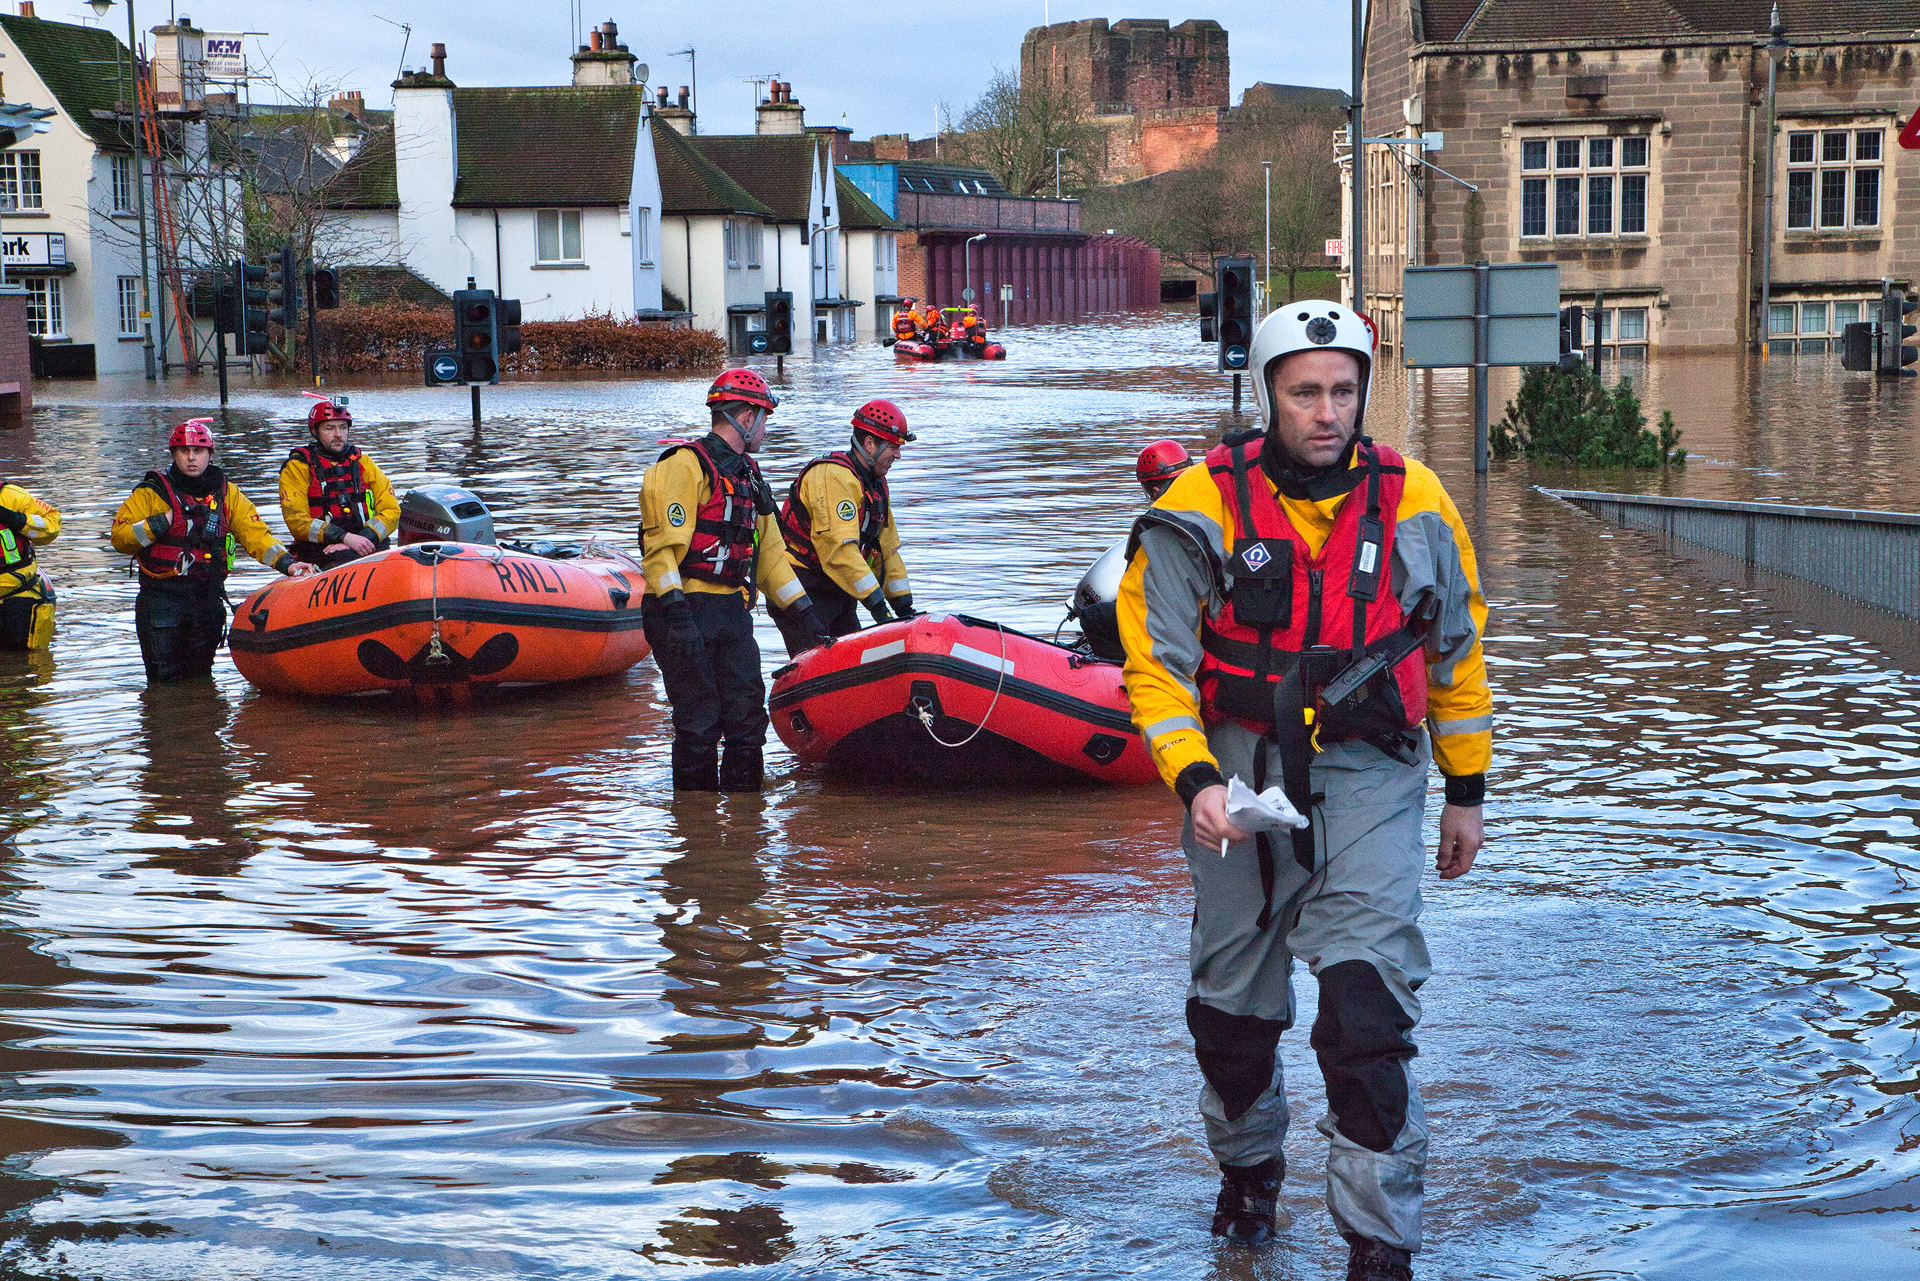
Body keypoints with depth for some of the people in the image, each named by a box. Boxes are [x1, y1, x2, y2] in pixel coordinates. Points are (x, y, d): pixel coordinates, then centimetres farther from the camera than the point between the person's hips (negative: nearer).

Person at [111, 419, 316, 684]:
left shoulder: (226, 493, 9)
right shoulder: (152, 492, 0)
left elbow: (256, 535, 3)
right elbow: (119, 538, -3)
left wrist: (286, 562, -13)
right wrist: (160, 523, -14)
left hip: (208, 599, 3)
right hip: (161, 599, -3)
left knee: (200, 678, 11)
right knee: (166, 681, -3)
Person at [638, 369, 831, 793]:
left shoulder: (748, 476, 20)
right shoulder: (685, 464, -8)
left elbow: (769, 552, 24)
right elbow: (662, 543, -17)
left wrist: (804, 615, 19)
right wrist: (676, 614, -25)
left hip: (733, 613, 8)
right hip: (686, 611, -8)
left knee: (748, 716, 3)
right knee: (698, 725, -5)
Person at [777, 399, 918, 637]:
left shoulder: (876, 482, 14)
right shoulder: (833, 476, -18)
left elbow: (887, 548, 19)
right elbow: (839, 548, -27)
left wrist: (903, 605, 12)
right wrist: (876, 602, -27)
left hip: (839, 593, 10)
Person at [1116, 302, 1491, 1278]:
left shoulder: (1412, 502, -1)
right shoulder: (1203, 507, -7)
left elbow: (1455, 652, 10)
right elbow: (1157, 662, -6)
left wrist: (1466, 790, 13)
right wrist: (1196, 783, -20)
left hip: (1369, 781, -1)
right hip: (1240, 774, 1)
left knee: (1365, 1008, -13)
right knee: (1234, 1004, 14)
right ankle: (1246, 1169, 42)